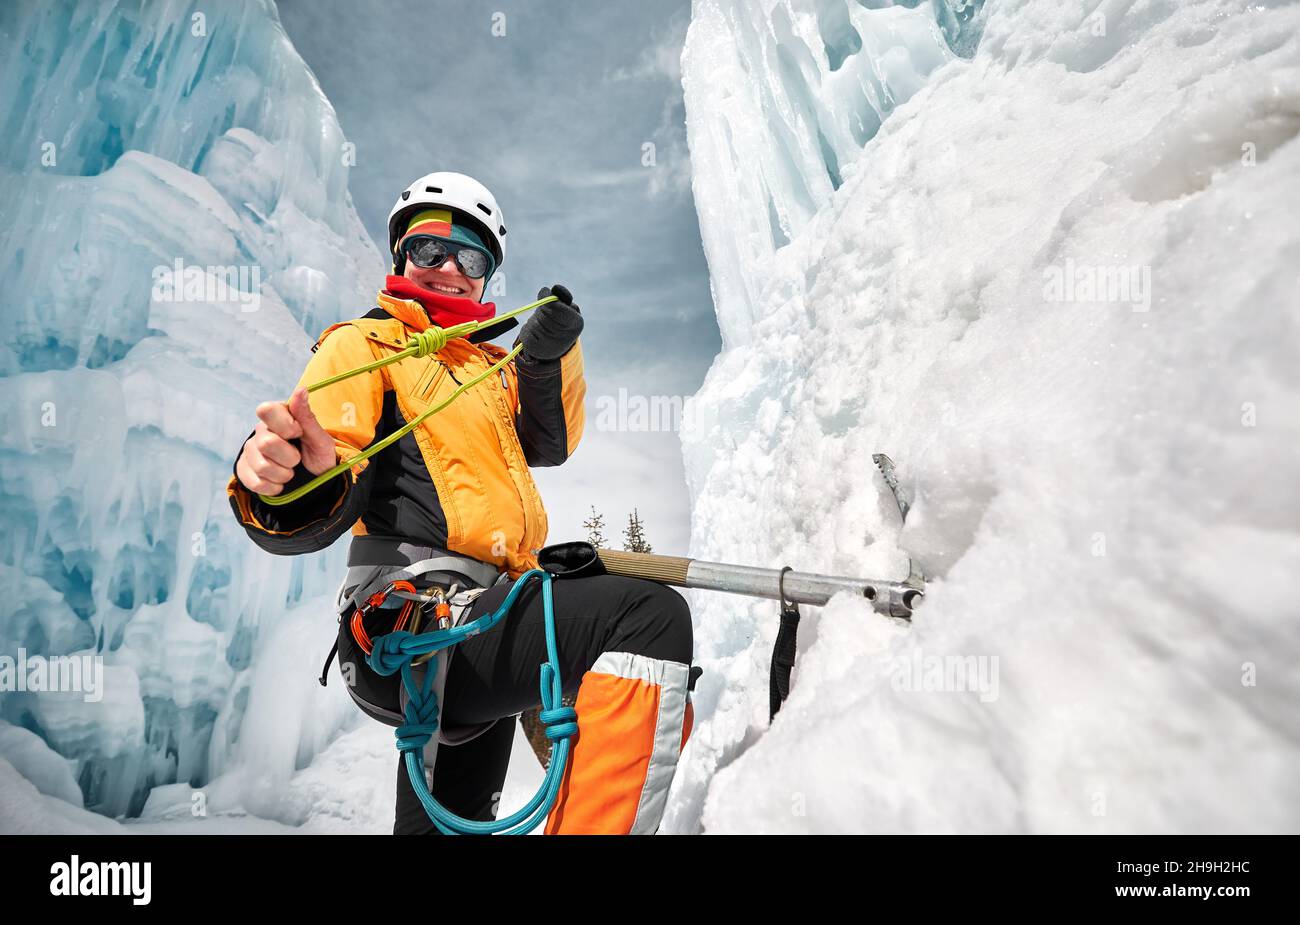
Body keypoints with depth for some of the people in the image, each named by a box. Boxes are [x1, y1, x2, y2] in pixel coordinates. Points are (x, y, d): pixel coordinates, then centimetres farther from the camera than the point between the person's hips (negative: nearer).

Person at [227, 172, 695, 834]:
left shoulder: (489, 364, 26)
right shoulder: (363, 344, 3)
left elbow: (546, 446, 13)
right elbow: (323, 508, -12)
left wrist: (550, 355, -1)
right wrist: (286, 488, -35)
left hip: (475, 630, 9)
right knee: (651, 615, -29)